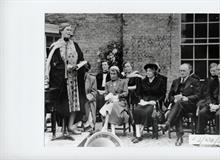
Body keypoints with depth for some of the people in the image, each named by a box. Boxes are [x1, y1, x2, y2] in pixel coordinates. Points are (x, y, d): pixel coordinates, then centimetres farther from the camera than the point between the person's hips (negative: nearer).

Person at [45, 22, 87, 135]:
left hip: (74, 77, 4)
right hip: (61, 78, -4)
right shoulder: (55, 47, -3)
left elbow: (81, 60, 14)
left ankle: (71, 125, 0)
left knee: (75, 100, -3)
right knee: (64, 102, -3)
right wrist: (66, 67, -18)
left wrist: (77, 66, -7)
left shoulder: (74, 45, 11)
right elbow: (53, 63, -7)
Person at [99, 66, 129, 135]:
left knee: (111, 106, -36)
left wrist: (117, 96, -12)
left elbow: (126, 93, 2)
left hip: (120, 102, -2)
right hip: (110, 102, 2)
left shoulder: (123, 82, 14)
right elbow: (105, 94, 17)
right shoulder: (108, 84, 25)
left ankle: (105, 126, -38)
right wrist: (108, 97, -7)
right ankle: (113, 130, -43)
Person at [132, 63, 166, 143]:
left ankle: (140, 134, -29)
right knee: (136, 110, -29)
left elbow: (163, 94, 3)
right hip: (144, 101, 4)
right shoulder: (144, 81, 19)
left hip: (154, 102, -4)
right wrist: (141, 99, 3)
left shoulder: (159, 81, 6)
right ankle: (138, 134, -35)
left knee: (146, 111, -35)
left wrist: (155, 101, -10)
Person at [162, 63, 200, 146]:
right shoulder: (175, 82, 26)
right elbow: (170, 95, 20)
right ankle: (179, 137, -38)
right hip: (177, 104, 3)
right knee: (177, 114, -33)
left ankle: (168, 123, -53)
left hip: (189, 105, -3)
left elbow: (197, 96, 2)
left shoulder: (194, 82, 14)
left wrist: (186, 98, -15)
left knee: (179, 102, -38)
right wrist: (174, 99, -4)